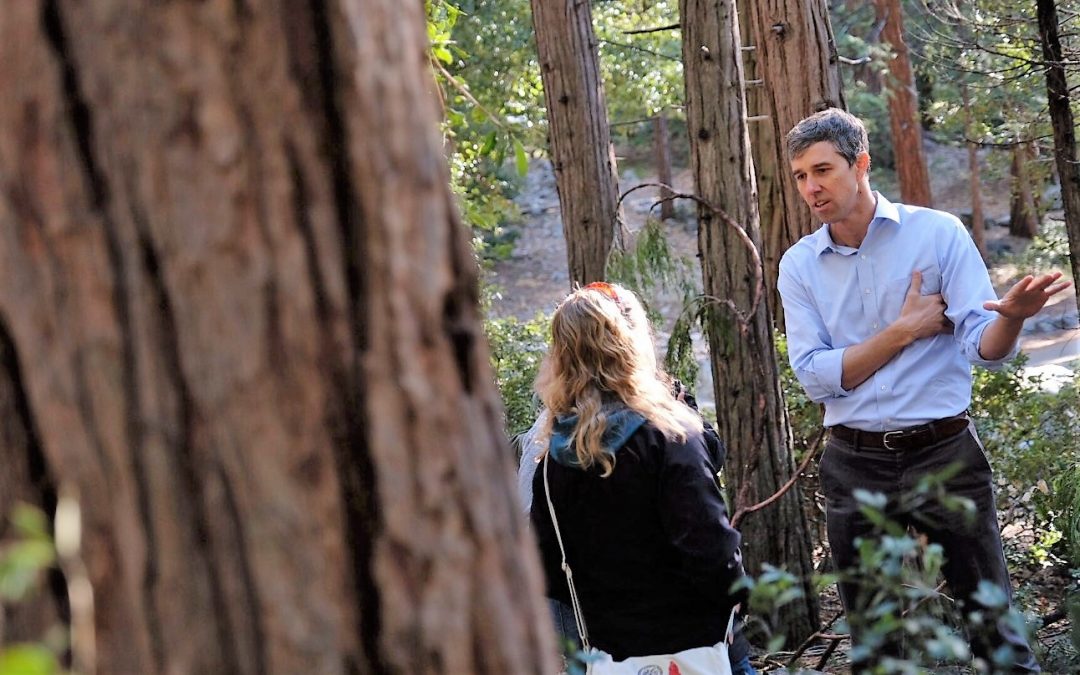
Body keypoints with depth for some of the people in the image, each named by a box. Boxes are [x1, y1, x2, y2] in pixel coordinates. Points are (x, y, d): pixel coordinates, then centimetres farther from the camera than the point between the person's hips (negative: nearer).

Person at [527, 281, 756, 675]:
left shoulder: (557, 455, 1)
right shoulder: (668, 436, -16)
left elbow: (547, 568, 5)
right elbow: (709, 545, -20)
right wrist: (734, 595, -3)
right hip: (693, 643, -5)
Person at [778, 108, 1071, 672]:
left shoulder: (937, 233, -4)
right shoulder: (799, 265, 3)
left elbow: (984, 348, -11)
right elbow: (816, 377, -5)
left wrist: (1011, 315, -33)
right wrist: (906, 331, -11)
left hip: (944, 455, -3)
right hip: (855, 467, 3)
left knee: (995, 629, 2)